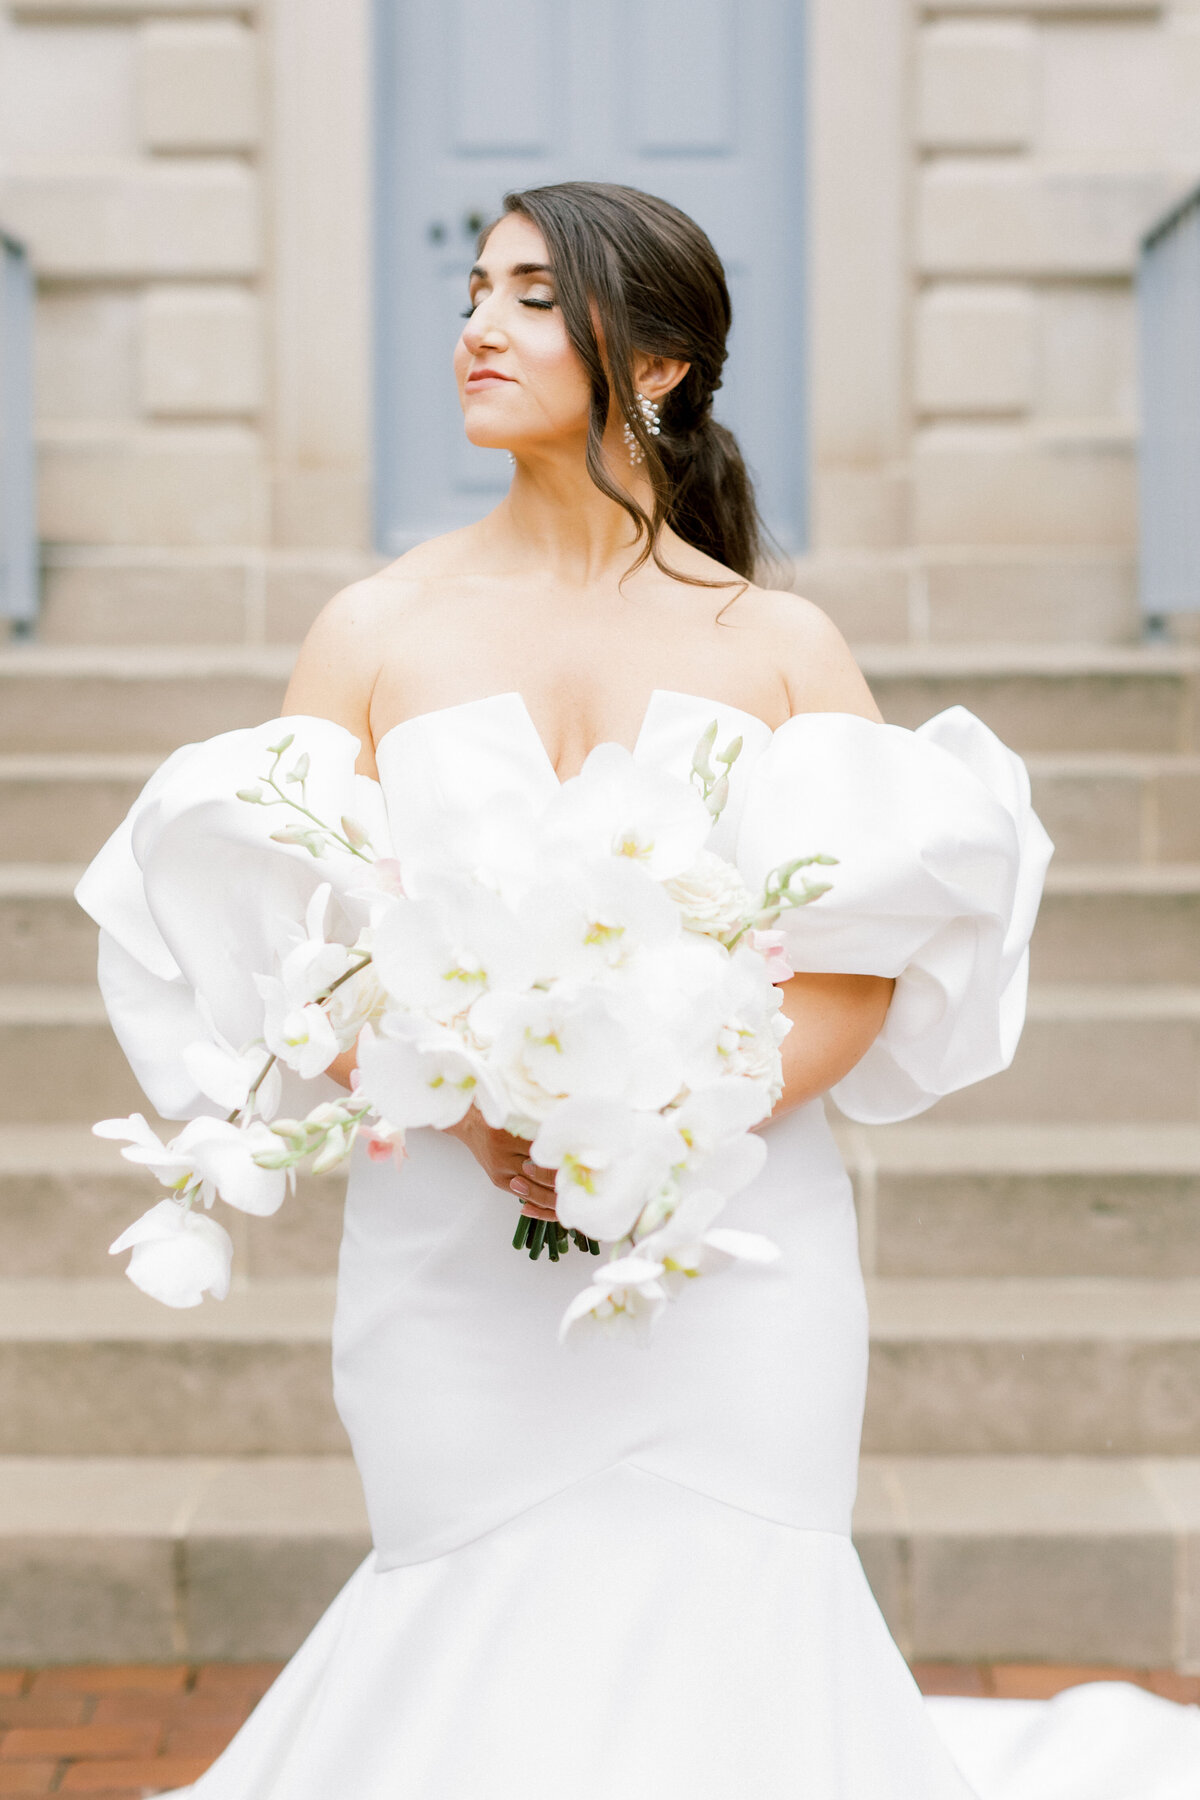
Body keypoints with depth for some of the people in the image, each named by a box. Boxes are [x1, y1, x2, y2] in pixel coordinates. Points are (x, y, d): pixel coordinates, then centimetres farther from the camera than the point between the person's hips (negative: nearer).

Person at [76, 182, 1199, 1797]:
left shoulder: (784, 646, 5)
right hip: (459, 1257, 0)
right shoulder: (376, 632, 5)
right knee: (485, 1651, 3)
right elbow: (291, 949, -2)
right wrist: (476, 1113, -19)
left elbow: (867, 961, -2)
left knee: (723, 1638, 0)